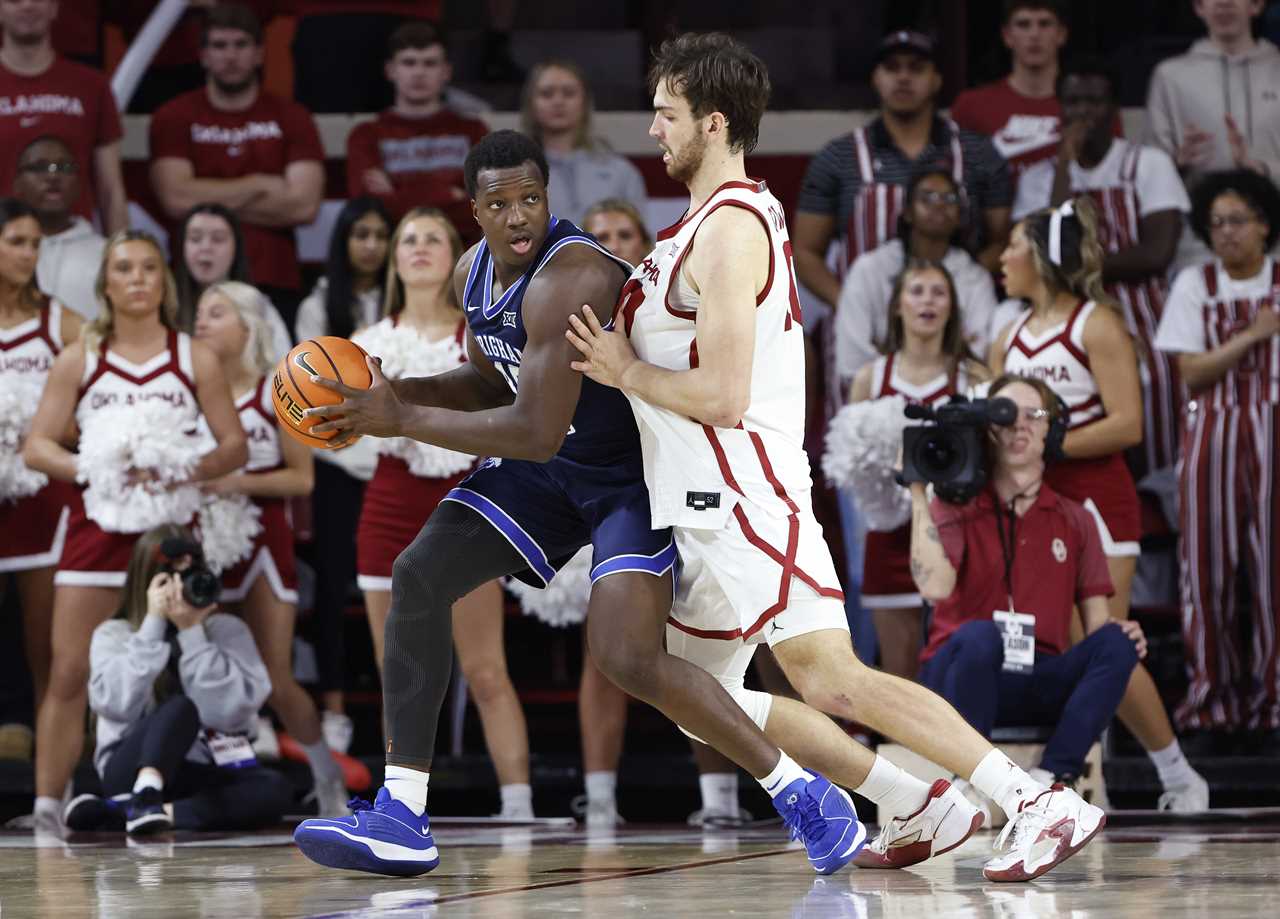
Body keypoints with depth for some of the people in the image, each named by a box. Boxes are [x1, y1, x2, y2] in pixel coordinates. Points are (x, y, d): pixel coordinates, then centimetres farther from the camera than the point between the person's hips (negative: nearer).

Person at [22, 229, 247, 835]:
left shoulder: (194, 358, 10)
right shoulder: (80, 358, 10)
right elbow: (36, 447, 5)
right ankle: (47, 803, -3)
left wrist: (187, 471, -11)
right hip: (97, 524, 0)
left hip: (171, 527, 0)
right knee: (69, 673, -6)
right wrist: (98, 469, -11)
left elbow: (235, 445, 8)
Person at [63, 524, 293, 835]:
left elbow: (229, 709, -10)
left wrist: (191, 631, -10)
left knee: (276, 789, -29)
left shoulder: (228, 630, 7)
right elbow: (117, 703, -14)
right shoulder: (113, 634, 6)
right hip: (132, 770, -2)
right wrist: (154, 623, -11)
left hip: (202, 775, 2)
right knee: (180, 707, -29)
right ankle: (145, 799, -55)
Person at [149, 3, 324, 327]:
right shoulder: (174, 118, 9)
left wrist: (213, 201, -3)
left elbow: (305, 204, -2)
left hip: (274, 287, 1)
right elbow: (176, 198, -6)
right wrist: (261, 185, 0)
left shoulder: (292, 119, 11)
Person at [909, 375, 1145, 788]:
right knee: (978, 635, -37)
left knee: (1116, 642, -24)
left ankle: (1051, 776, -33)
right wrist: (918, 493, -14)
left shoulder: (1074, 521, 14)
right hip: (960, 681, -3)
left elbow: (1096, 621, 8)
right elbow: (935, 587, -17)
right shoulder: (956, 508, 3)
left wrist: (1121, 634, -16)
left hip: (1039, 686, 3)